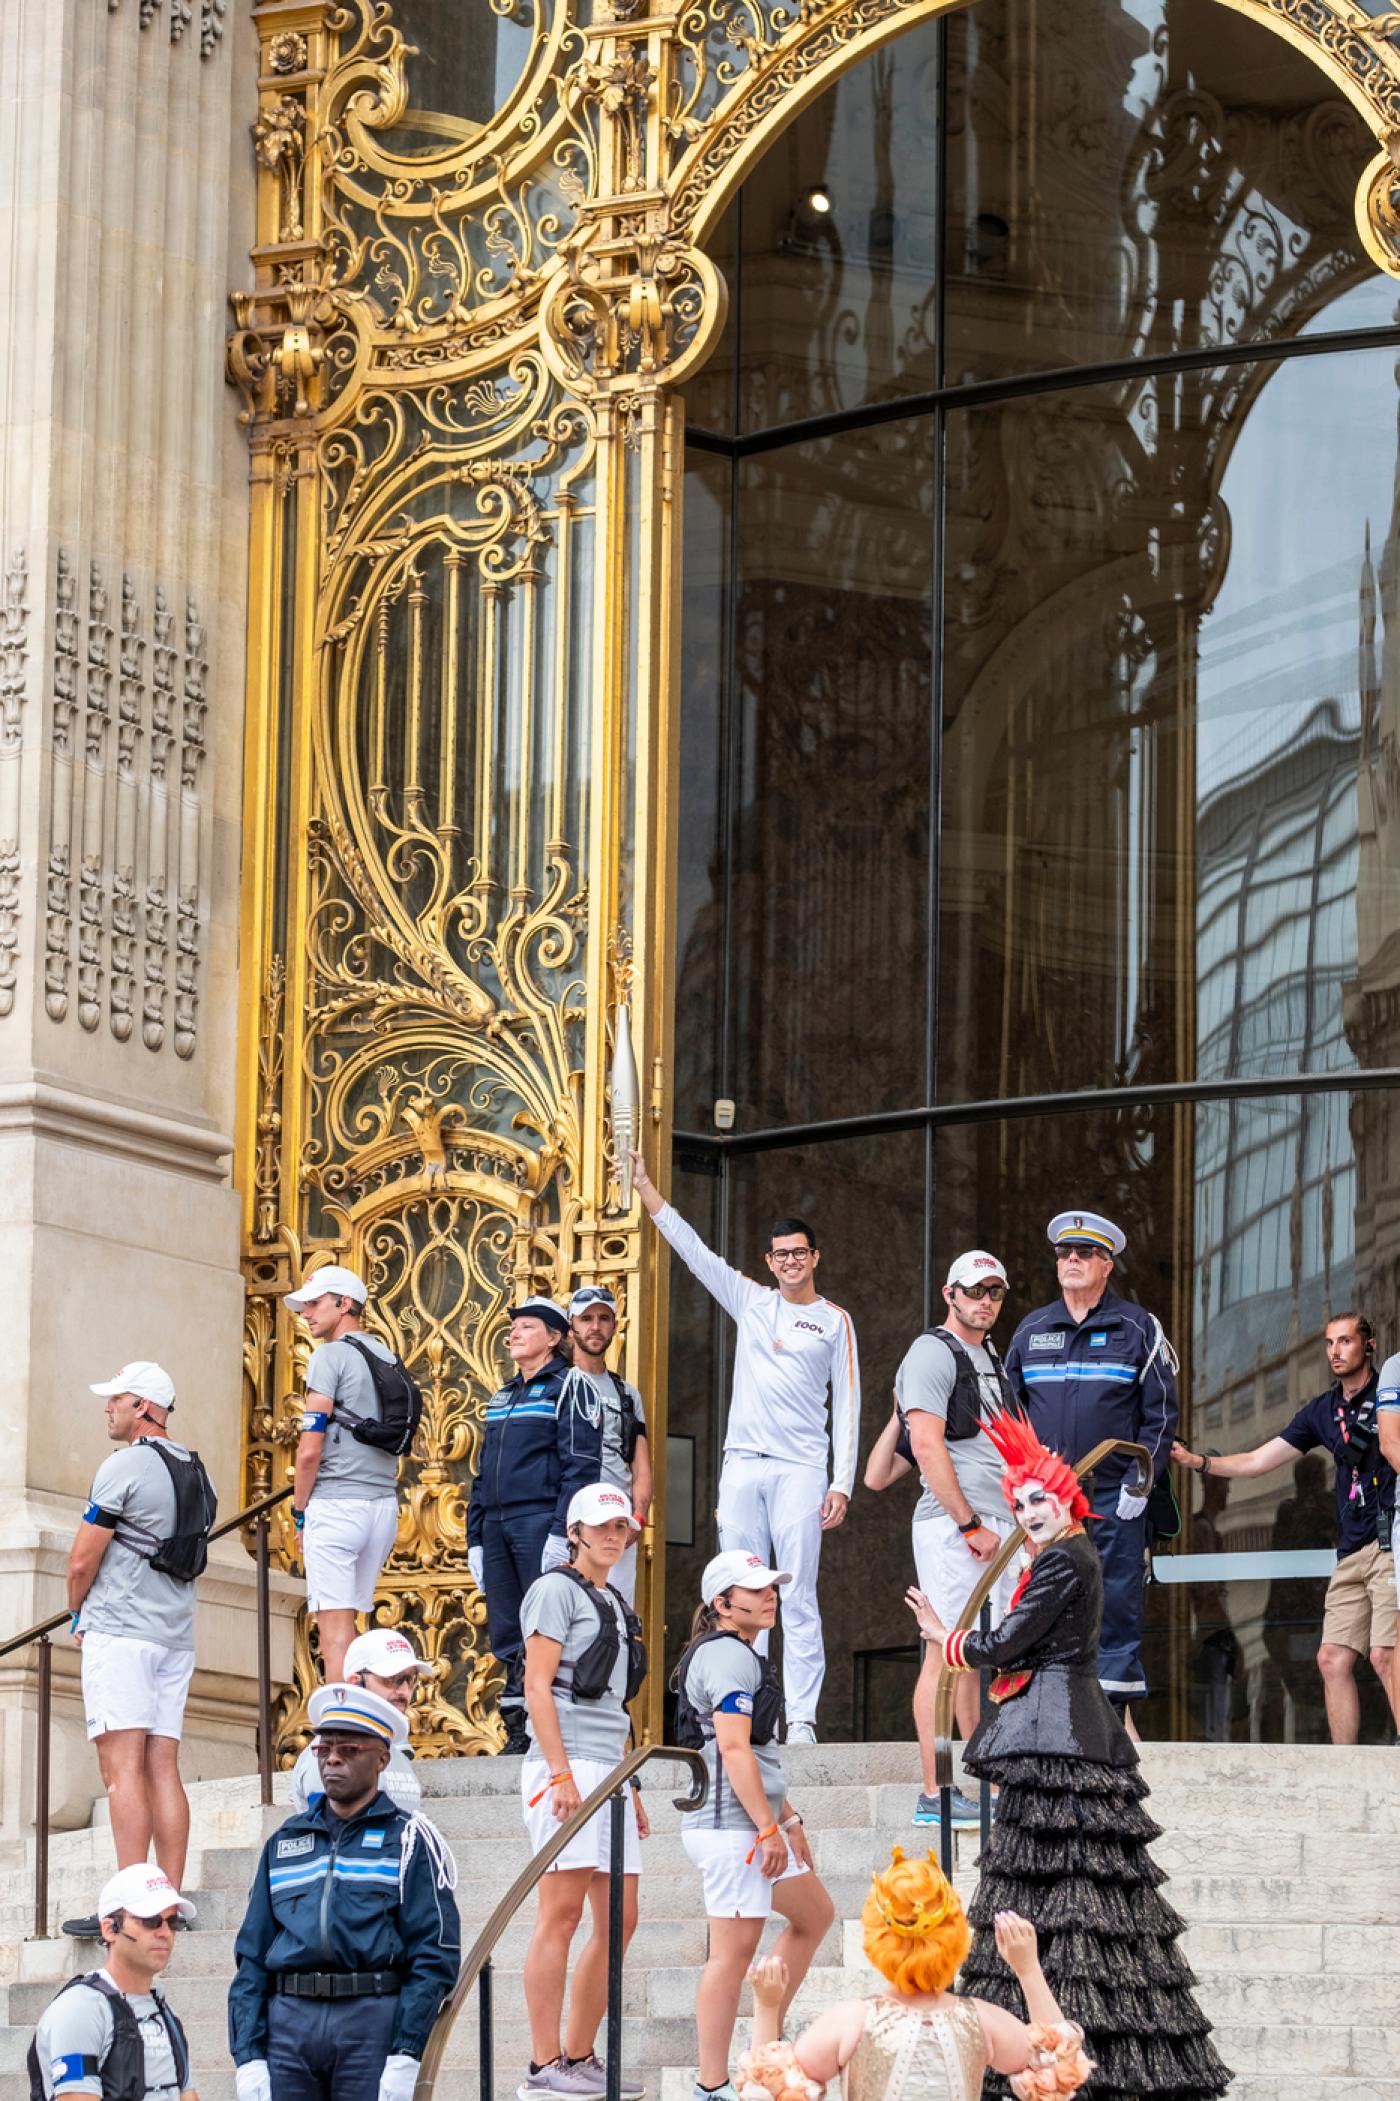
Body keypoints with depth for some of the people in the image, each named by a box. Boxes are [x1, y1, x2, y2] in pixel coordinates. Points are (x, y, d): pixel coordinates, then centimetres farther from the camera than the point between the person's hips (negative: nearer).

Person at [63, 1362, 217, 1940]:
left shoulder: (124, 1466, -10)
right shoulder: (193, 1470, 15)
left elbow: (83, 1561, -9)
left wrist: (78, 1615, 10)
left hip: (120, 1631, -8)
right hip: (176, 1632, 8)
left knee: (122, 1767, -12)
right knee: (163, 1769, 6)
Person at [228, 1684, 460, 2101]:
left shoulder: (408, 1840, 5)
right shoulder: (284, 1844, 18)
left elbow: (435, 1956, -3)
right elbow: (252, 1958, 16)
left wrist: (405, 2056, -13)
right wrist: (248, 2056, 4)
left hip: (372, 2021, -4)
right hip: (289, 2022, 4)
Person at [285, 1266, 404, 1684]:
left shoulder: (331, 1356, -7)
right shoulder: (388, 1358, 16)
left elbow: (310, 1450, -13)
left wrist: (299, 1513, -2)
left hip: (336, 1504, -8)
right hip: (384, 1502, 8)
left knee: (334, 1626, -9)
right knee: (346, 1622, 14)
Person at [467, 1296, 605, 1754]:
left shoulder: (569, 1386, -1)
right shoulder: (502, 1397, 23)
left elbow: (581, 1465, -10)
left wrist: (563, 1531, -19)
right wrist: (475, 1539, 16)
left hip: (541, 1522, -8)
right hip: (497, 1525, 8)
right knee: (505, 1635, 5)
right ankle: (518, 1731, 9)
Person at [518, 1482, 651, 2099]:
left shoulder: (614, 1604, 22)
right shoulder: (557, 1590, -3)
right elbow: (538, 1687, -11)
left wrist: (630, 1788, 20)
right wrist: (562, 1774, -19)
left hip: (608, 1771, 9)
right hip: (566, 1766, -9)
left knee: (618, 1920, 6)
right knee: (562, 1914, -11)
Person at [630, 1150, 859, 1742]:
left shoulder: (834, 1322, 7)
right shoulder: (750, 1300, 15)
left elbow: (847, 1407, 5)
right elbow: (691, 1248, 12)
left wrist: (842, 1485, -4)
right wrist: (646, 1188, 5)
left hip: (799, 1468, -3)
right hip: (741, 1464, 3)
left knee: (798, 1598, -8)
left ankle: (801, 1718, -11)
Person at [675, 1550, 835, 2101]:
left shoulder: (741, 1656, 21)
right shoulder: (726, 1655, -12)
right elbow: (733, 1749, -20)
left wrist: (788, 1819, 25)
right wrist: (768, 1829, -21)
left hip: (753, 1825, 11)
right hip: (731, 1826, -11)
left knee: (815, 1913, 19)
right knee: (735, 1948, -10)